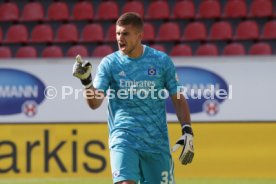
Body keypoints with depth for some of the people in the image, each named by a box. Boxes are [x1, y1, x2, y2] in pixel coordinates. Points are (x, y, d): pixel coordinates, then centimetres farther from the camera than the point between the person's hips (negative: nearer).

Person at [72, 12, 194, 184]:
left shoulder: (162, 61, 1)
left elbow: (178, 99, 7)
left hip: (157, 142, 2)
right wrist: (86, 80, -25)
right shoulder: (109, 63, 0)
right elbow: (95, 103, -7)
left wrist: (187, 132, -3)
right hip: (123, 138, -1)